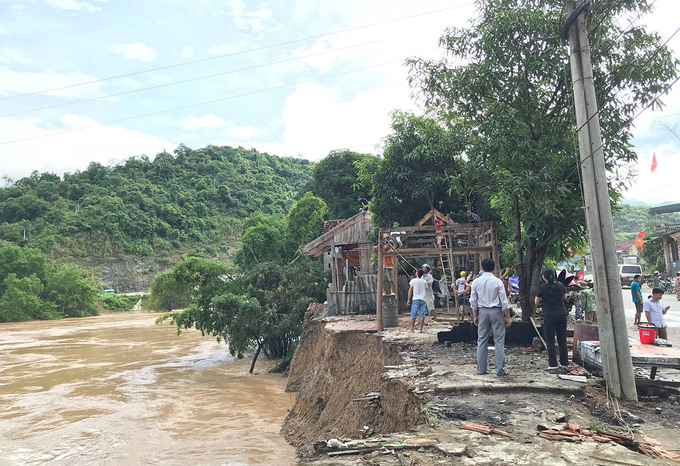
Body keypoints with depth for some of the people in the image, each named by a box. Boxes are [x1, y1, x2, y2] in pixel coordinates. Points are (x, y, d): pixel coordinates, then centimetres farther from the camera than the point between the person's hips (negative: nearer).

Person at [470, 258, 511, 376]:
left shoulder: (476, 282, -1)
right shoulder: (497, 282, -8)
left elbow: (473, 301, 2)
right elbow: (504, 301, -7)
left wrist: (475, 316, 12)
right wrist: (508, 317, 0)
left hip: (482, 311, 3)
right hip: (496, 311, -3)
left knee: (482, 340, 9)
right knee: (499, 341, 5)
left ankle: (481, 369, 14)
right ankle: (500, 369, 7)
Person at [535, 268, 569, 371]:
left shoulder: (542, 287, -12)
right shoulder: (560, 285, -1)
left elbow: (536, 302, -4)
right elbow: (565, 297, 14)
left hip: (549, 316, -4)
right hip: (561, 314, 4)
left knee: (550, 340, 4)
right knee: (562, 339, 13)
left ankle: (553, 364, 4)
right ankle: (565, 363, 19)